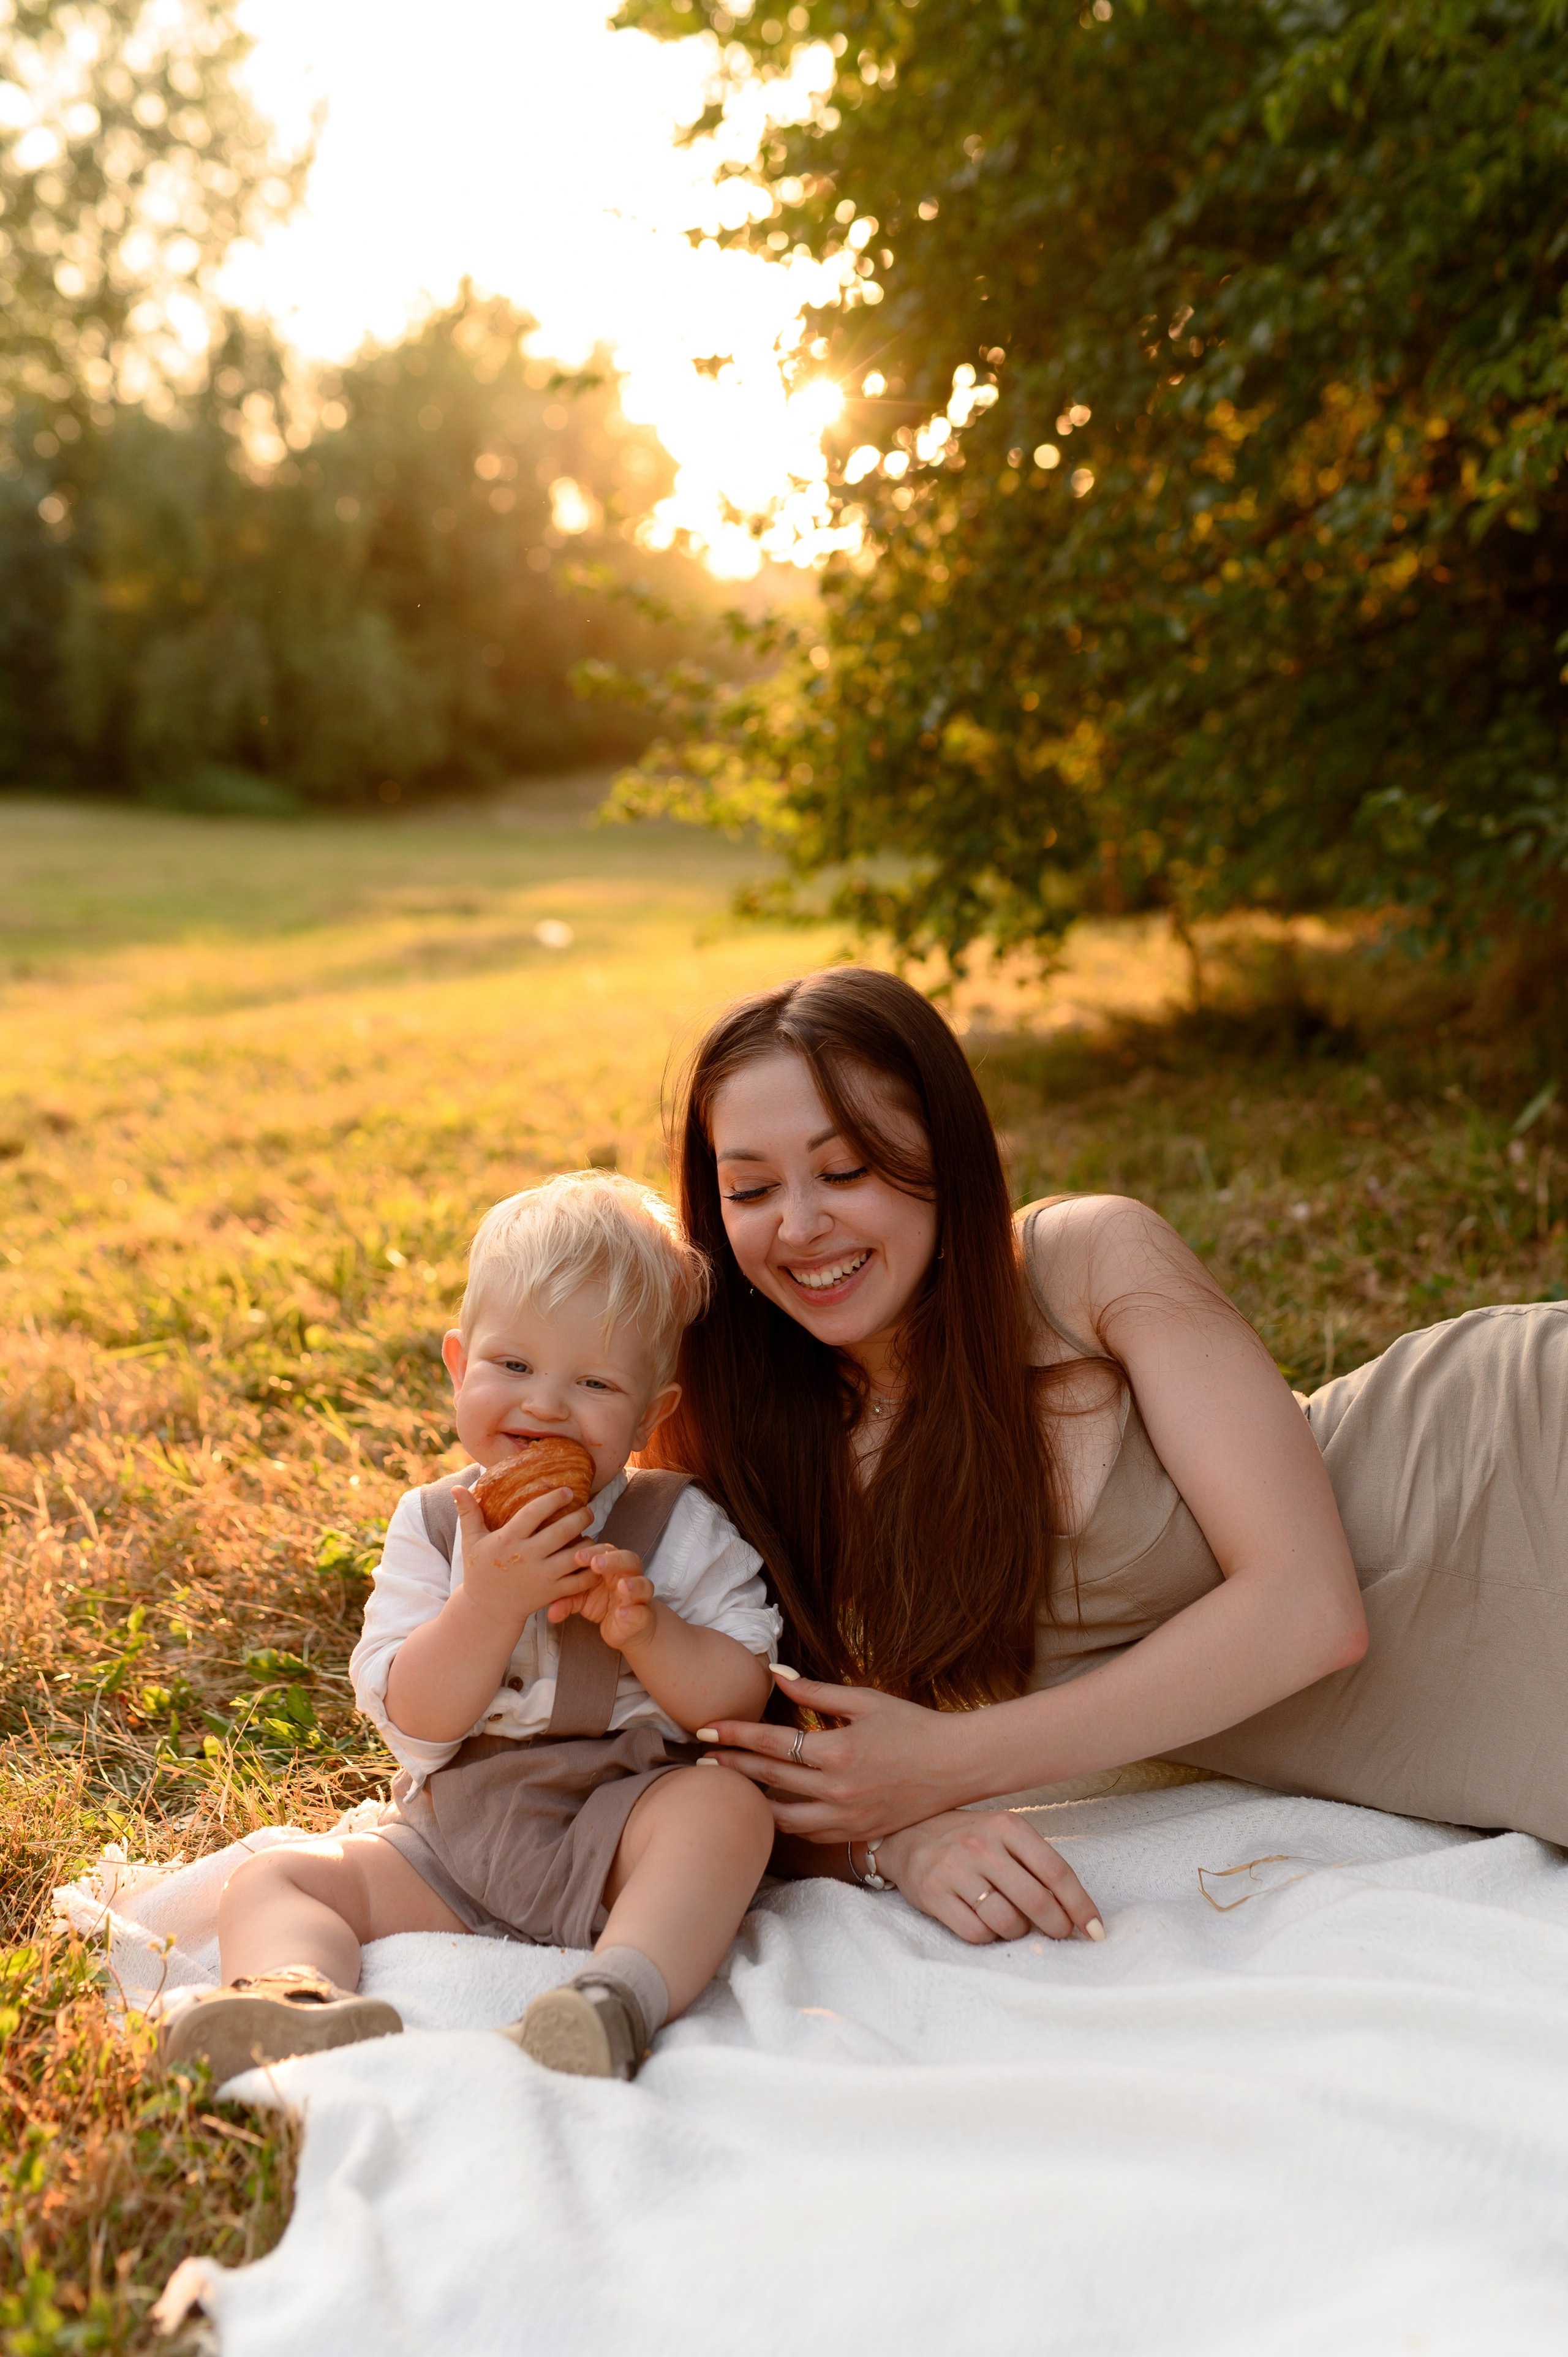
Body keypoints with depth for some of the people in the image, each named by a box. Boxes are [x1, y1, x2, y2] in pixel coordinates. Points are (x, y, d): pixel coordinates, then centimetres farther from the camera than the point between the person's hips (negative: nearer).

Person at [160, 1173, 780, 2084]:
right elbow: (415, 1724, -7)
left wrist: (647, 1631, -22)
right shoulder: (433, 1524, 3)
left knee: (729, 1804, -31)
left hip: (621, 1828, -2)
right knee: (274, 1878, -14)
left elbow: (745, 1701, -5)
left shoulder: (681, 1527, -1)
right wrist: (490, 1600, -23)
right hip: (450, 1846, 3)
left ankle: (620, 1999, -45)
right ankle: (296, 2001, -44)